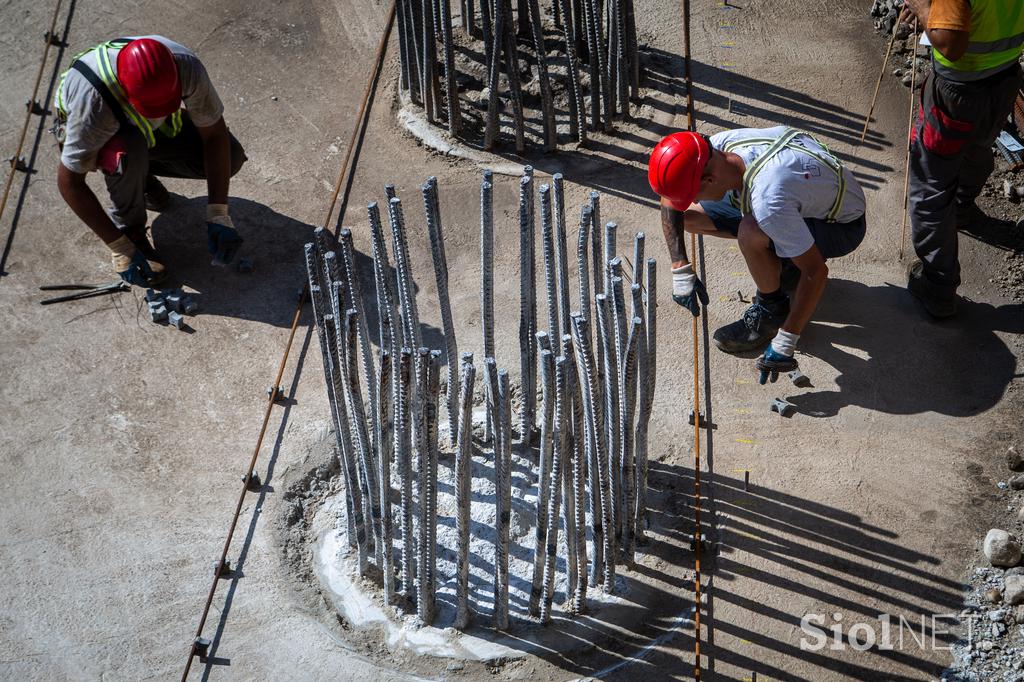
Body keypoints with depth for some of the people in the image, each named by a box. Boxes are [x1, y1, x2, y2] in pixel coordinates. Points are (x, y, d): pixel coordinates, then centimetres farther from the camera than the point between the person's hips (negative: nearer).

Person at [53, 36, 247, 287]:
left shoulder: (187, 67, -36)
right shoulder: (95, 101, -43)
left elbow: (214, 134, -21)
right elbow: (68, 181, -32)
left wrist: (218, 215, -26)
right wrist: (119, 247, -31)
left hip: (149, 129, 4)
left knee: (231, 157, -13)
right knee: (129, 151, -39)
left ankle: (140, 172, 8)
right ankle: (128, 227, -11)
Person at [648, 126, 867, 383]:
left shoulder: (768, 200, -41)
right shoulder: (718, 145, -20)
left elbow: (816, 272, -36)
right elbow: (671, 199, -3)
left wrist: (784, 343, -31)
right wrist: (681, 268, -8)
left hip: (843, 226, -7)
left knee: (751, 233, -37)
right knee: (690, 216, -2)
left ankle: (773, 310, -9)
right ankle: (785, 256, 12)